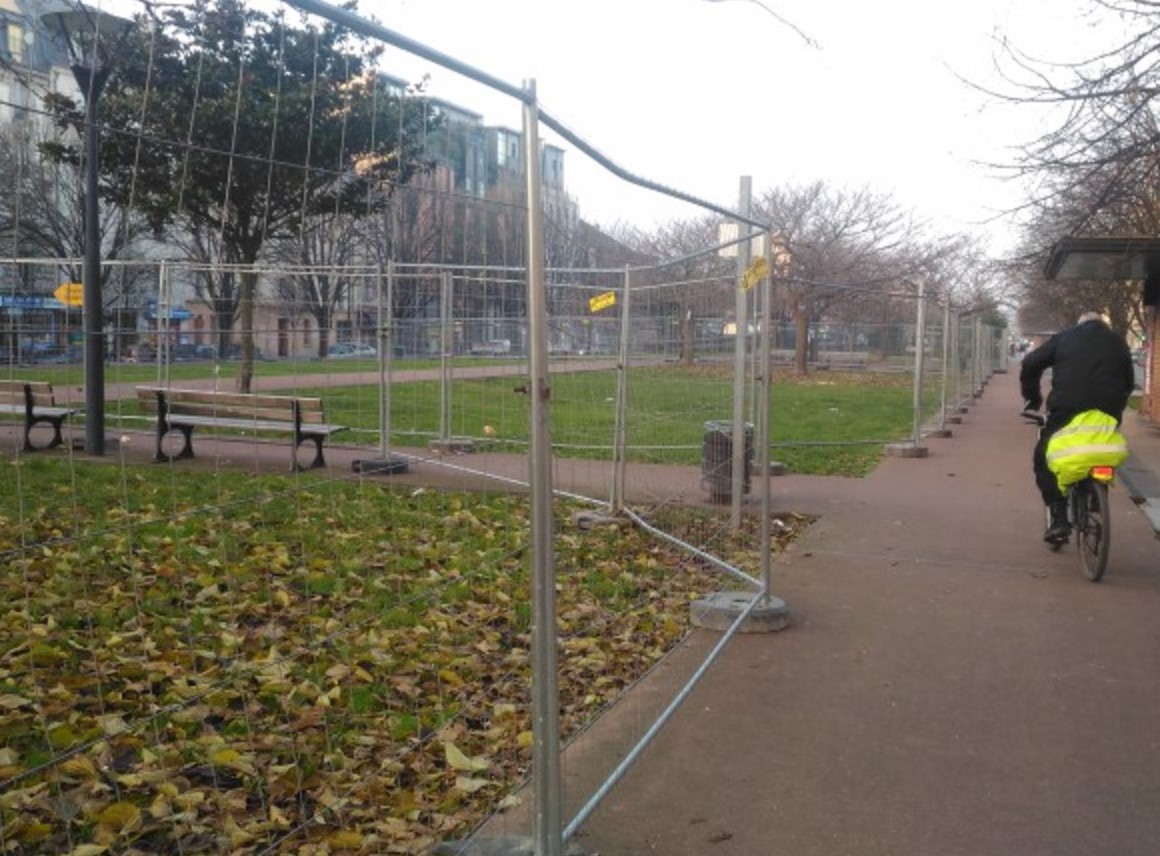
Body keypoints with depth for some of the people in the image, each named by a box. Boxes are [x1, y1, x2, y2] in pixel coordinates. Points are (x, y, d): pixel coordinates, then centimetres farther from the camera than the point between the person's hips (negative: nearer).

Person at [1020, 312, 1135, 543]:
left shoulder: (1064, 338, 14)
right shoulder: (1118, 343, 20)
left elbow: (1031, 364, 6)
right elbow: (1129, 381, 19)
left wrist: (1032, 399, 14)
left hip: (1066, 410, -2)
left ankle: (1059, 518, -4)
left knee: (1044, 460, 9)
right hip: (1107, 415, 3)